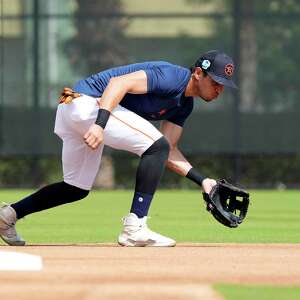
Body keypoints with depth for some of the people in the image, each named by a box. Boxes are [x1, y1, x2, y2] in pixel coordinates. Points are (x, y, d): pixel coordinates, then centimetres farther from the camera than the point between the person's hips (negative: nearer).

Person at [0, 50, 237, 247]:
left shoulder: (184, 105, 14)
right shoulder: (172, 77, -16)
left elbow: (168, 152, 14)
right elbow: (119, 82, -27)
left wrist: (202, 180, 3)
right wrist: (100, 124, -39)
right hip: (86, 102, -11)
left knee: (77, 189, 20)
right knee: (156, 145, -18)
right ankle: (135, 228, -21)